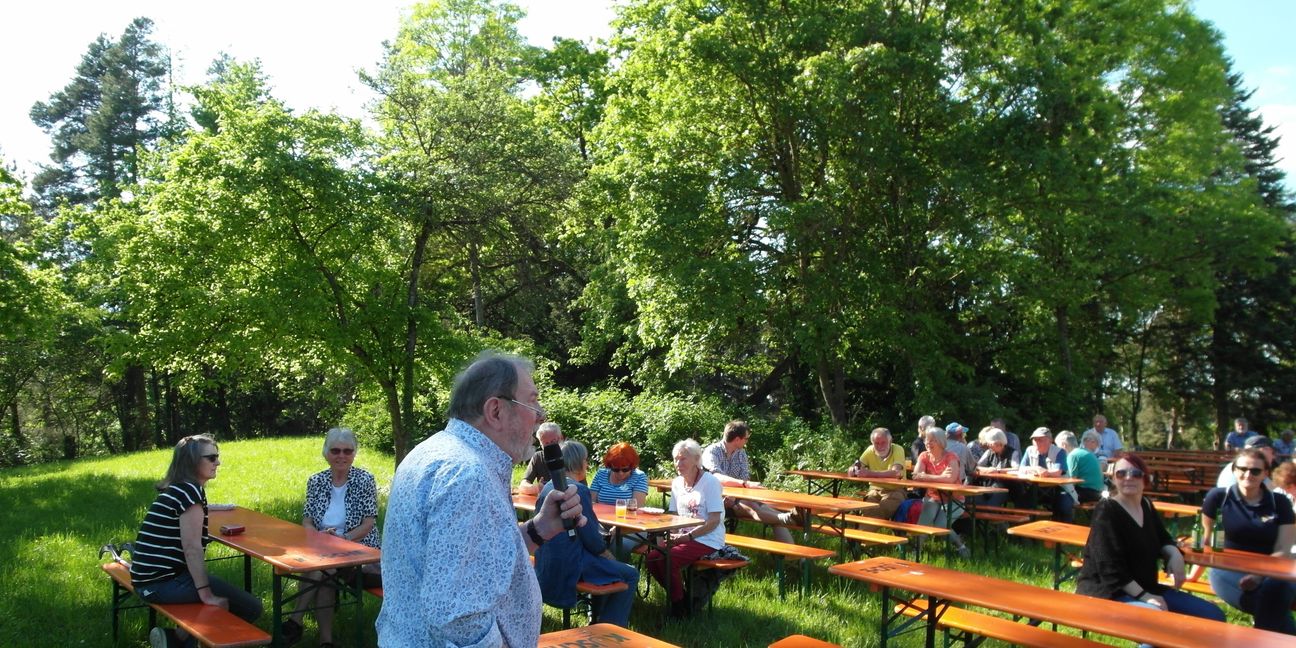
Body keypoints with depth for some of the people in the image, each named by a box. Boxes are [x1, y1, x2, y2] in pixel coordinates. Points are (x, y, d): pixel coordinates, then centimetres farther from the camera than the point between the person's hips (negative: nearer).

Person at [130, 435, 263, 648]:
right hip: (164, 582, -10)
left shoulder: (175, 489, 15)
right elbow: (192, 549, -19)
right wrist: (207, 595, -17)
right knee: (250, 607, -7)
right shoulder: (190, 491, -15)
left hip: (149, 580, 10)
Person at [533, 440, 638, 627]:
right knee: (630, 575, 2)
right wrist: (607, 554, 3)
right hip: (570, 565, -9)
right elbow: (590, 537, -17)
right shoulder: (578, 490, -17)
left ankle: (597, 622, 34)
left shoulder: (548, 487, 9)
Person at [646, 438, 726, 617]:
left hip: (707, 540, -7)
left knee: (666, 560, -26)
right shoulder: (677, 483, 11)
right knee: (652, 558, -14)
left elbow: (714, 520, -15)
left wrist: (688, 536, -20)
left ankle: (680, 609, -6)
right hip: (683, 537, 7)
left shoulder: (710, 482, -11)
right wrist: (673, 534, -5)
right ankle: (678, 597, 7)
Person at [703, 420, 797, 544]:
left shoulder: (741, 453, 11)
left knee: (765, 507, -23)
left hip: (735, 497, 5)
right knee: (750, 507, -34)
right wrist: (746, 484, -42)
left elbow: (745, 478, 0)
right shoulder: (712, 452, -11)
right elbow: (718, 478, -28)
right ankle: (784, 519, -59)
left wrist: (734, 496, -20)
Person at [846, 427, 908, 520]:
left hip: (895, 490, -3)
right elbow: (855, 467, -2)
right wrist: (853, 470, -29)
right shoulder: (870, 450, -1)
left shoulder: (898, 450, -13)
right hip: (876, 489, 3)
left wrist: (869, 473, -38)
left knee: (883, 507, -31)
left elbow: (895, 473, -30)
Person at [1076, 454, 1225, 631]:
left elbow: (1162, 539, 25)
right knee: (1163, 622, -36)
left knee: (1213, 615, 5)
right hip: (1107, 591, -9)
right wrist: (1143, 596, -25)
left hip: (1146, 588, 9)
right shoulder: (1106, 511, -12)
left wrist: (1175, 554, 0)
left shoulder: (1146, 506, 11)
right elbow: (1109, 566, -19)